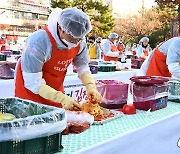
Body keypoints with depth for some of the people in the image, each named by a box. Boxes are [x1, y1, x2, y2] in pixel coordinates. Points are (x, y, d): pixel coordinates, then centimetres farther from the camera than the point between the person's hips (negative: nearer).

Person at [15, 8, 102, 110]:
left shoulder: (79, 41, -15)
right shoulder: (38, 42, -32)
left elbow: (82, 67, -4)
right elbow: (33, 82, -30)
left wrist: (91, 87, -22)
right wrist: (62, 98, -38)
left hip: (55, 91, 5)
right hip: (32, 91, -5)